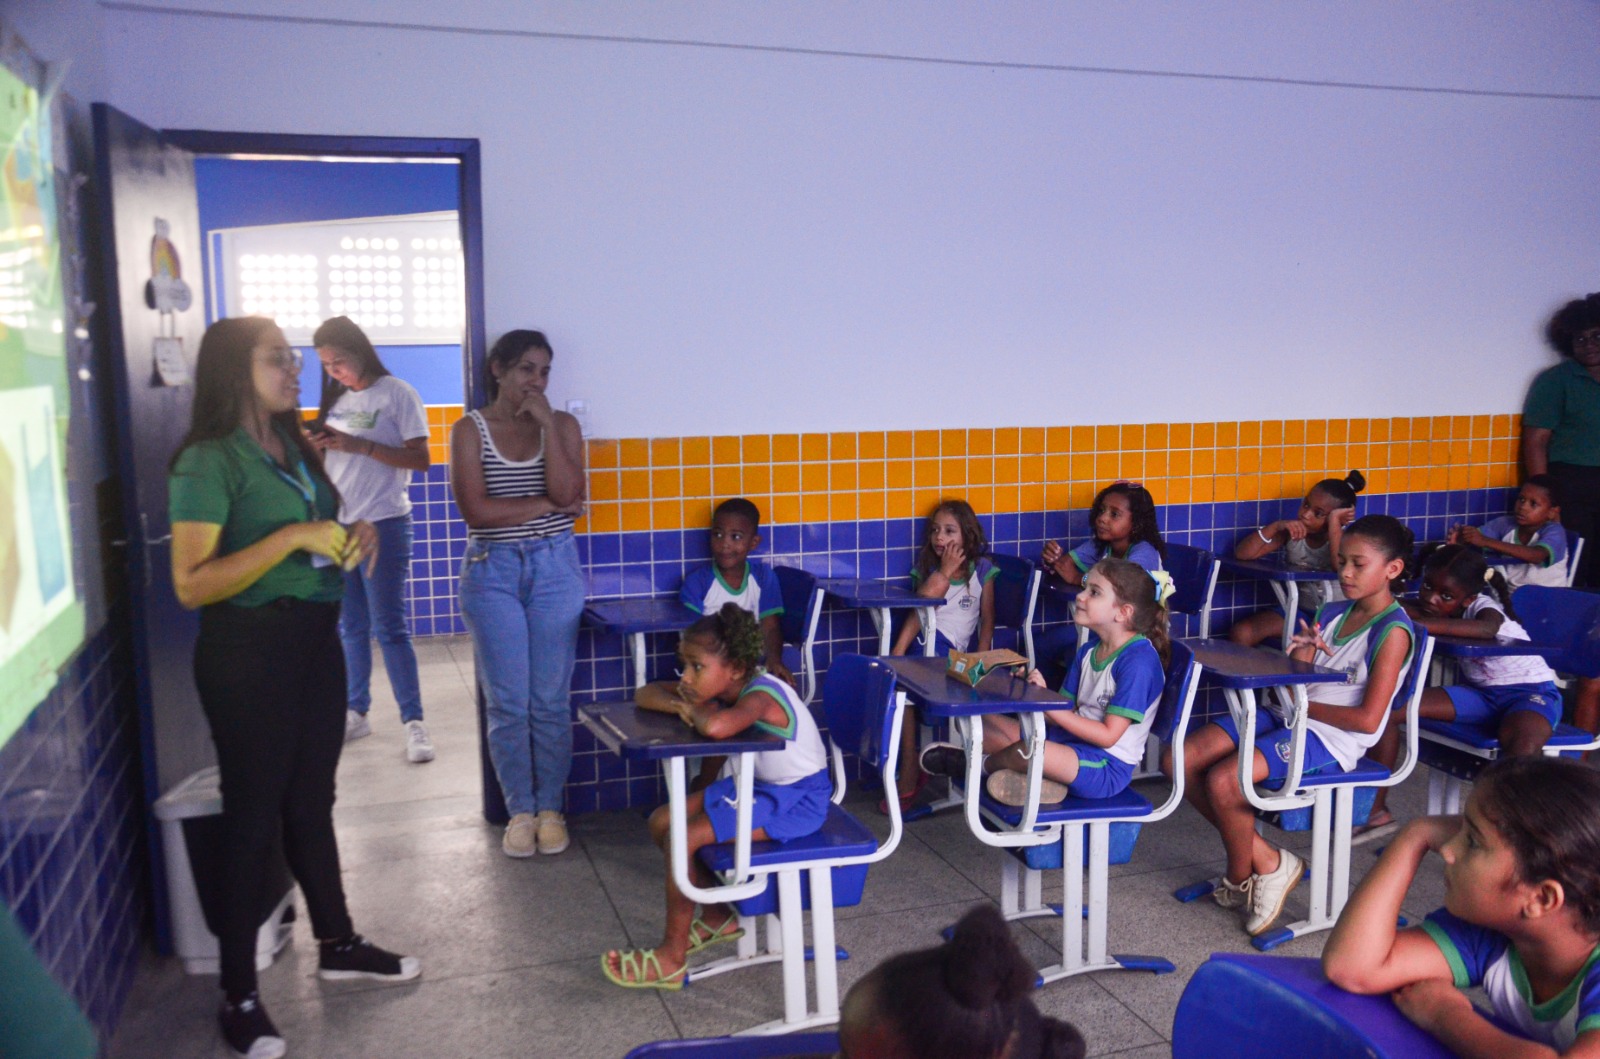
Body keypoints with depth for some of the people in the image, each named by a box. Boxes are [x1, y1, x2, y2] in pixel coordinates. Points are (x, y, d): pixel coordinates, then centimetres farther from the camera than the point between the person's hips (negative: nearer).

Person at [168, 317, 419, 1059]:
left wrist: (355, 535, 1)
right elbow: (191, 584, -21)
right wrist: (291, 538, -25)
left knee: (311, 802, 18)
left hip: (315, 639, 7)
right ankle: (238, 996, 15)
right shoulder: (208, 461, -15)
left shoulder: (295, 448, 8)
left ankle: (337, 944, 33)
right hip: (248, 651, -7)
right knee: (253, 815, 2)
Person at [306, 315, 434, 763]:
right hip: (337, 524, 6)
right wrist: (315, 449, -4)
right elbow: (330, 461, 18)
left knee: (389, 627, -5)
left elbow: (420, 459, -12)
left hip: (382, 524, -6)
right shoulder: (336, 400, 13)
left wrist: (358, 445, -20)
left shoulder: (396, 394, -5)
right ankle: (356, 713, 20)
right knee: (351, 627, 11)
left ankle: (413, 721, 1)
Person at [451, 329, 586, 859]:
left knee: (551, 700, 5)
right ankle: (519, 810, 17)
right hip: (492, 572, -1)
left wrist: (546, 423, -14)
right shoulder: (471, 429, 0)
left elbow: (567, 493, -11)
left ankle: (549, 808, 18)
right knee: (507, 702, 3)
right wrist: (546, 504, -8)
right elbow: (475, 509, -11)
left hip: (555, 570, 1)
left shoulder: (562, 425, 4)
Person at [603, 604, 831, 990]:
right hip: (758, 785, 10)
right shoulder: (723, 689, -2)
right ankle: (718, 917, 21)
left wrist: (696, 710, -27)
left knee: (683, 837, -19)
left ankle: (672, 958, -1)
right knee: (662, 822, 5)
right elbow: (644, 694, 3)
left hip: (797, 799, -10)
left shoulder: (760, 695, -28)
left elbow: (716, 726, -51)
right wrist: (680, 706, -18)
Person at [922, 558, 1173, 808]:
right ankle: (1038, 776, -15)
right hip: (1072, 742, 9)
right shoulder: (1089, 650, 10)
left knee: (1028, 751, -33)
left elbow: (1108, 735, -20)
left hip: (1106, 768, -9)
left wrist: (1047, 705, -24)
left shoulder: (1139, 659, -17)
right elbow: (1065, 716, 9)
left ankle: (980, 764, -1)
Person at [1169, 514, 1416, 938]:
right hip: (1287, 717, 9)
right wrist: (1301, 653, -9)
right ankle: (1265, 859, 5)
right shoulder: (1331, 613, 13)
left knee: (1222, 781, -28)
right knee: (1179, 760, -7)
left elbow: (1368, 719, -16)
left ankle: (1239, 878, 3)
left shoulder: (1392, 631, -9)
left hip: (1330, 739, -8)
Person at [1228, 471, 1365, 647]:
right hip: (1299, 611, 4)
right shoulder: (1292, 533, -3)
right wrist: (1276, 526, -23)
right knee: (1240, 634, -16)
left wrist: (1334, 520, -28)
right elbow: (1241, 554, -10)